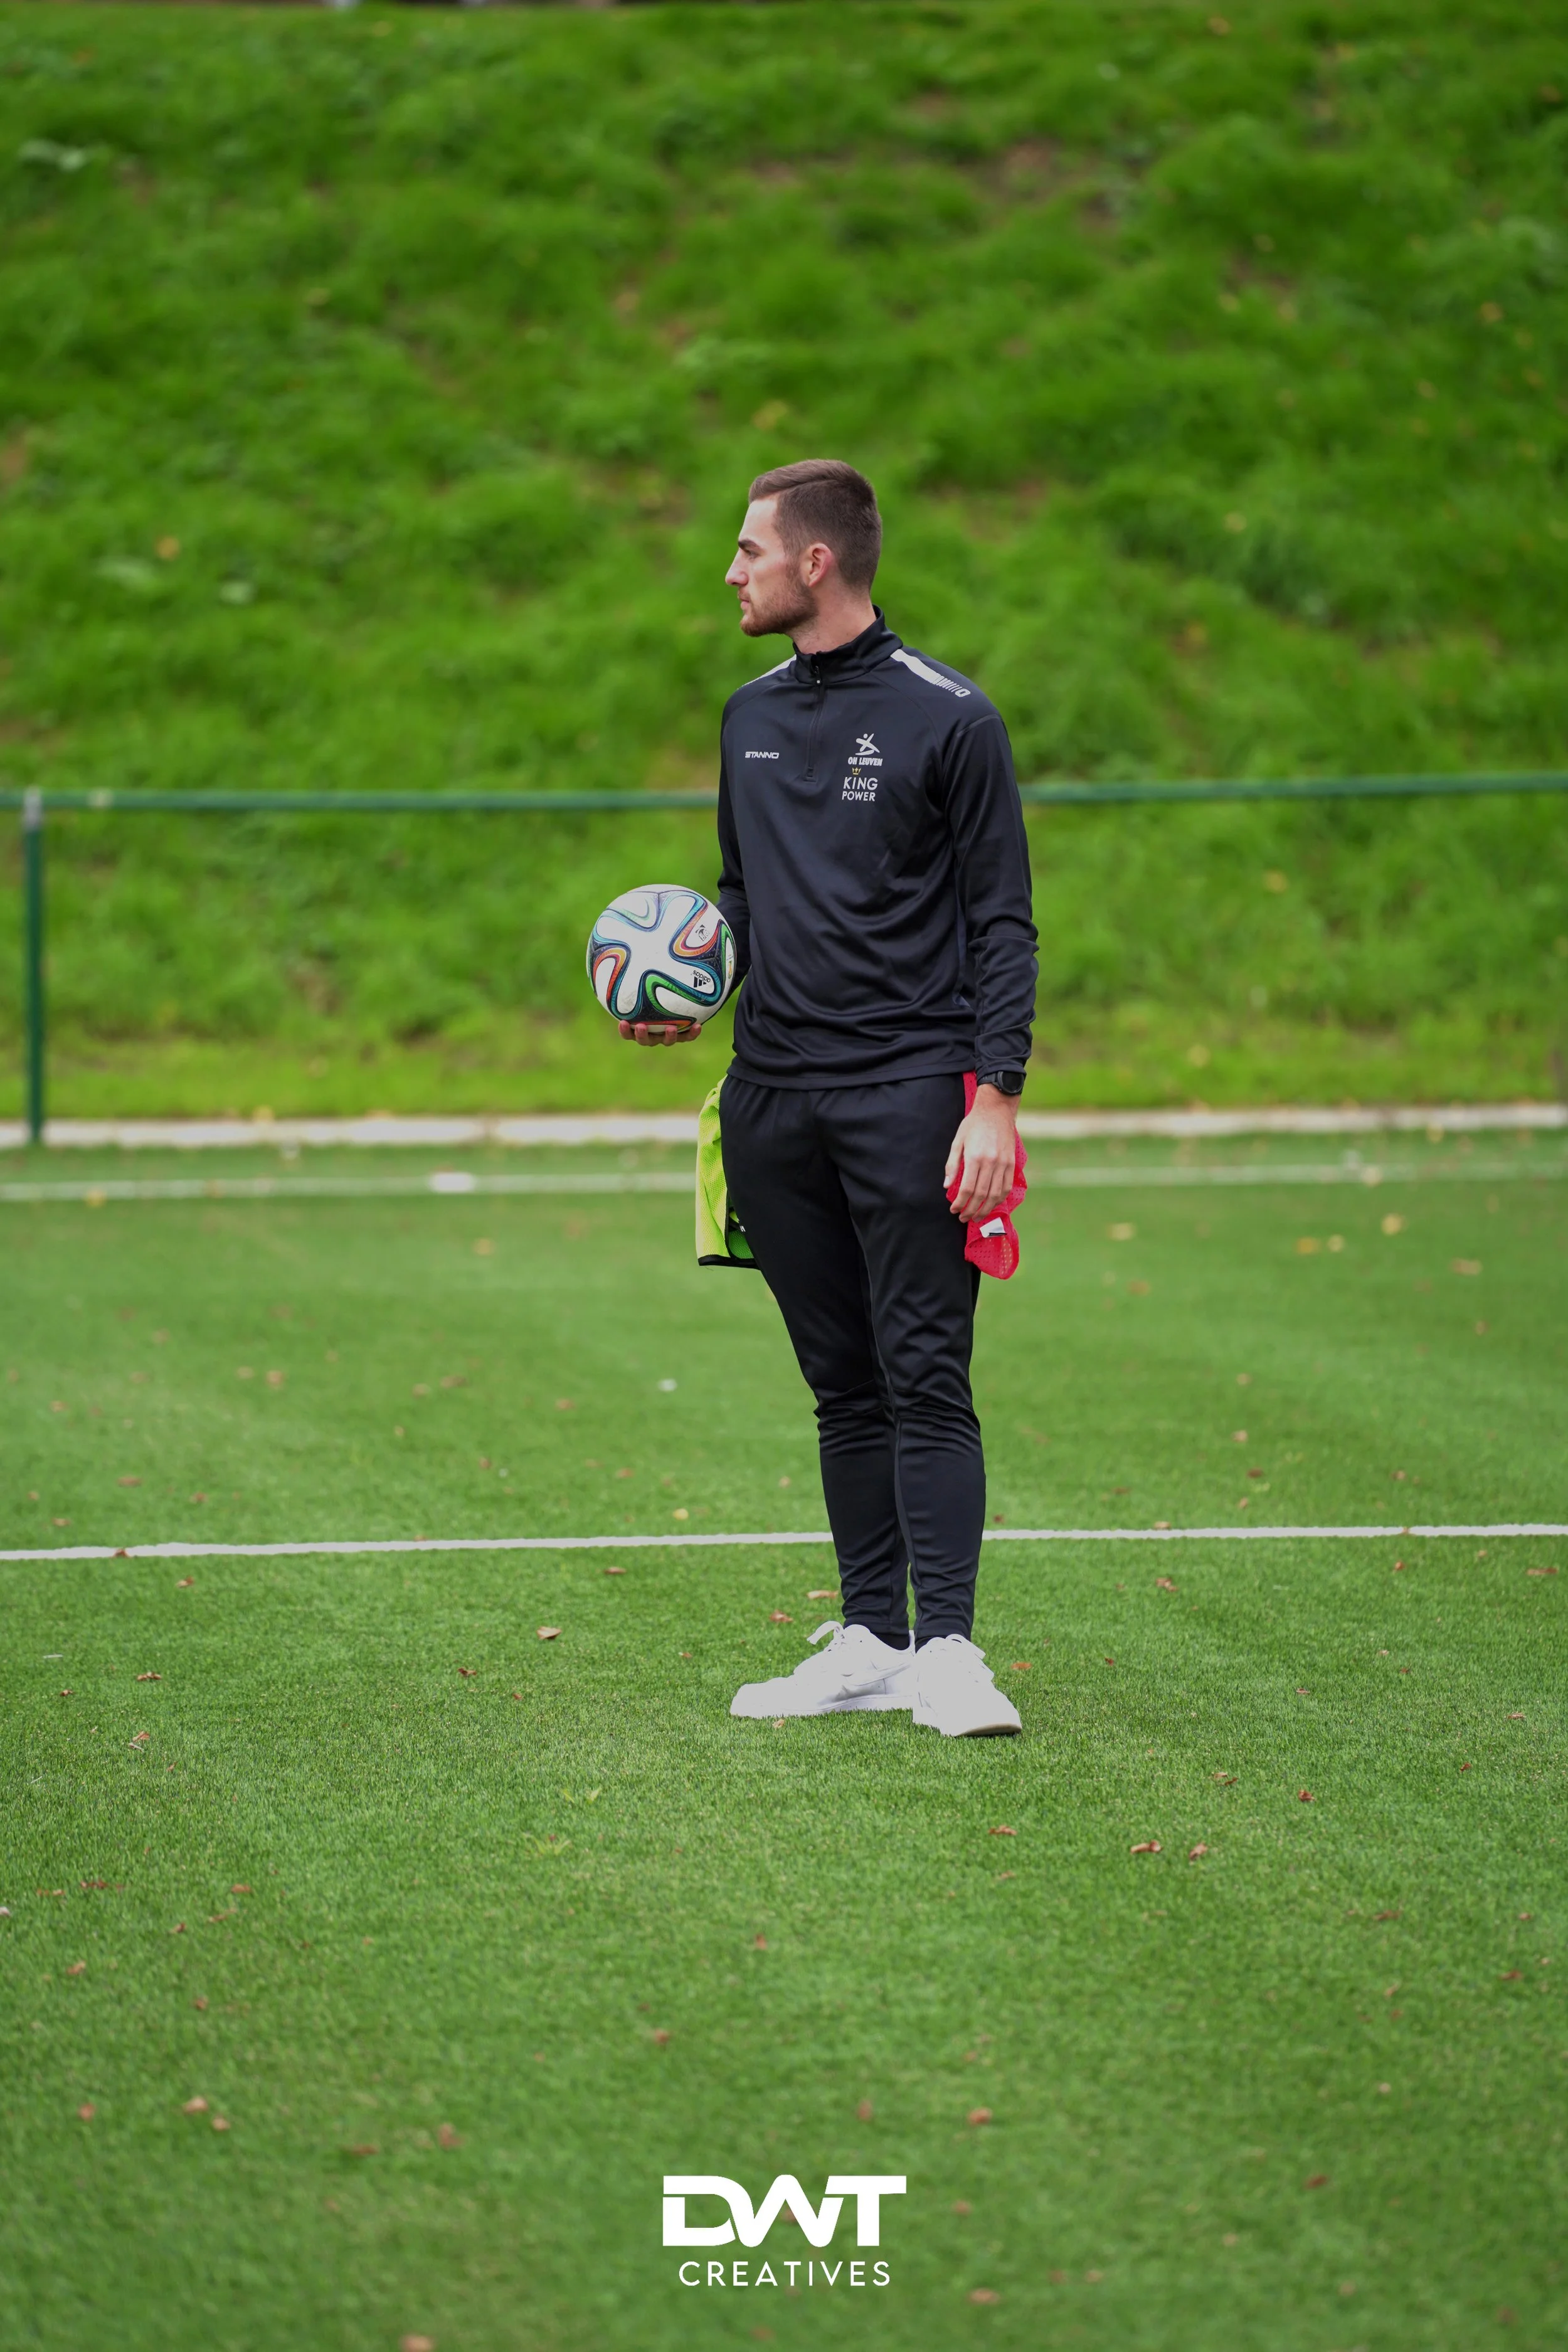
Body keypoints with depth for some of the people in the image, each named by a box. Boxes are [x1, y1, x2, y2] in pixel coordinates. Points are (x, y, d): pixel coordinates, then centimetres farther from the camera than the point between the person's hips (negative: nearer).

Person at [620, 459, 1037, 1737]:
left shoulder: (947, 717, -4)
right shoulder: (752, 716, 15)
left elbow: (1003, 919, -5)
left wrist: (997, 1093, -13)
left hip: (909, 1090, -6)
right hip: (774, 1098, 6)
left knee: (924, 1377, -9)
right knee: (843, 1382, 8)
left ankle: (946, 1649, -9)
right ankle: (870, 1643, 12)